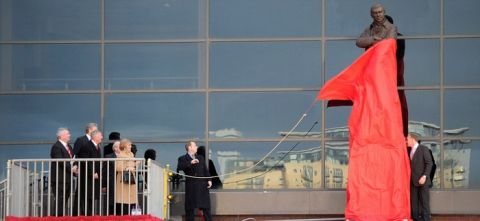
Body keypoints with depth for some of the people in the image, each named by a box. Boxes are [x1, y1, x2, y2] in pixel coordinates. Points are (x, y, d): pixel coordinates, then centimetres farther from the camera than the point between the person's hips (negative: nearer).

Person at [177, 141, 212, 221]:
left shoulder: (200, 158, 19)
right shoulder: (183, 159, 3)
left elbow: (205, 170, 15)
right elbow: (179, 168, -17)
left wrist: (209, 180, 0)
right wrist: (190, 163, -25)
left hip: (202, 185, 4)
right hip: (191, 187, -4)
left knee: (206, 207, 3)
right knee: (190, 208, -1)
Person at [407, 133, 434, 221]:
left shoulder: (424, 149, -7)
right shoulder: (410, 151, 13)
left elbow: (429, 163, -11)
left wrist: (424, 176, -19)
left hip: (422, 179, -6)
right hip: (413, 181, 6)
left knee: (424, 201, -4)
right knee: (414, 201, 4)